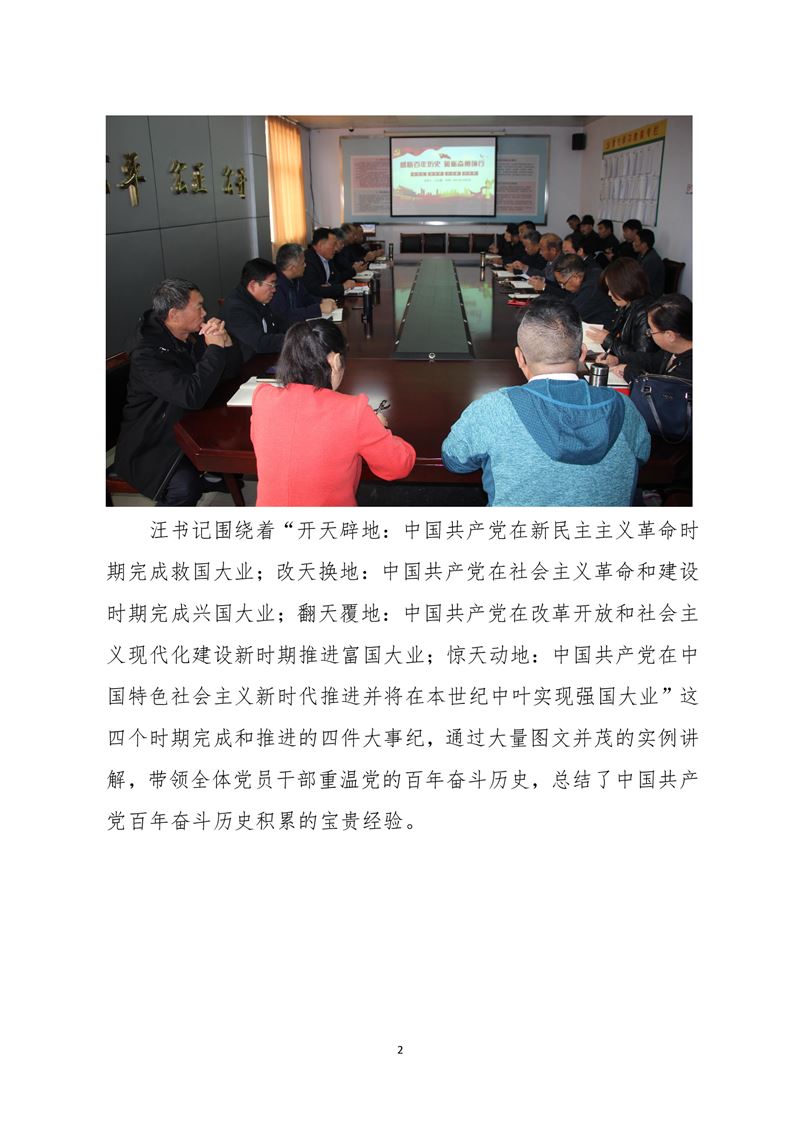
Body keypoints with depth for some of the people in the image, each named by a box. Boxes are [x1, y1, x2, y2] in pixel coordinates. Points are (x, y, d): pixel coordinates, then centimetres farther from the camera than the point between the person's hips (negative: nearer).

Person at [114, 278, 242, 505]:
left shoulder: (195, 334, 2)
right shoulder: (146, 354, -23)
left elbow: (232, 370, 7)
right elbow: (192, 395, -35)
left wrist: (225, 341, -13)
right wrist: (215, 348, -25)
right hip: (151, 446, -8)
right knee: (185, 486, -31)